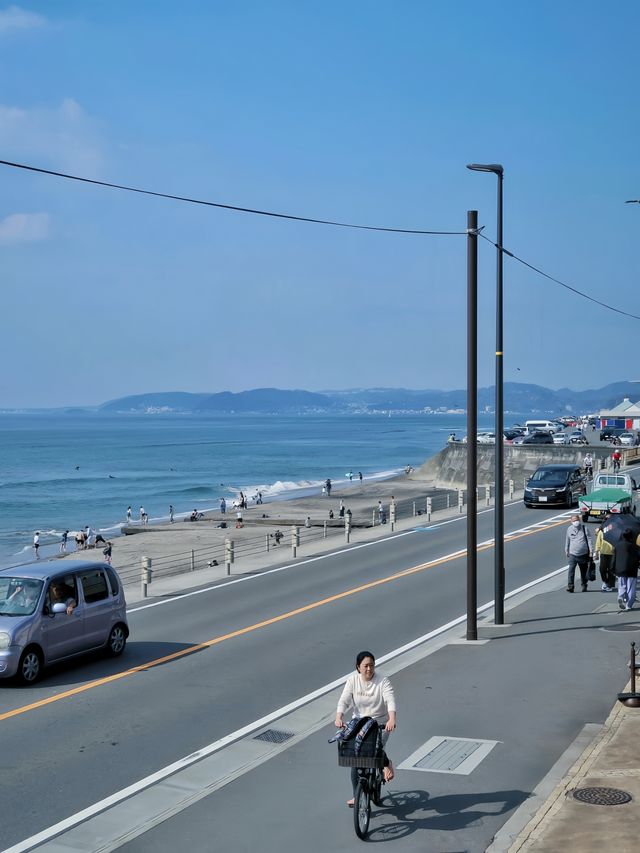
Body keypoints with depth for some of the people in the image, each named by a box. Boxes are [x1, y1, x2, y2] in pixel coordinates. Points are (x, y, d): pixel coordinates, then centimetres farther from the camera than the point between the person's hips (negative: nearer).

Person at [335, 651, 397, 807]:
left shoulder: (383, 681, -13)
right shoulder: (353, 680, -6)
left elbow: (390, 700, -26)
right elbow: (344, 700, -14)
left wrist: (392, 719, -44)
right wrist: (339, 717, -32)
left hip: (381, 724, -3)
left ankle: (387, 764, 15)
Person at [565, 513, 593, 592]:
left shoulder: (584, 528, 0)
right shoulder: (569, 529, 5)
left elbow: (589, 540, 0)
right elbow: (567, 541, 16)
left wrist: (590, 551, -7)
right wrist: (566, 551, 18)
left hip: (583, 554, 0)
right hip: (572, 554, 0)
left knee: (584, 571, 10)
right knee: (571, 570, -13)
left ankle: (584, 586, 26)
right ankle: (570, 587, -13)